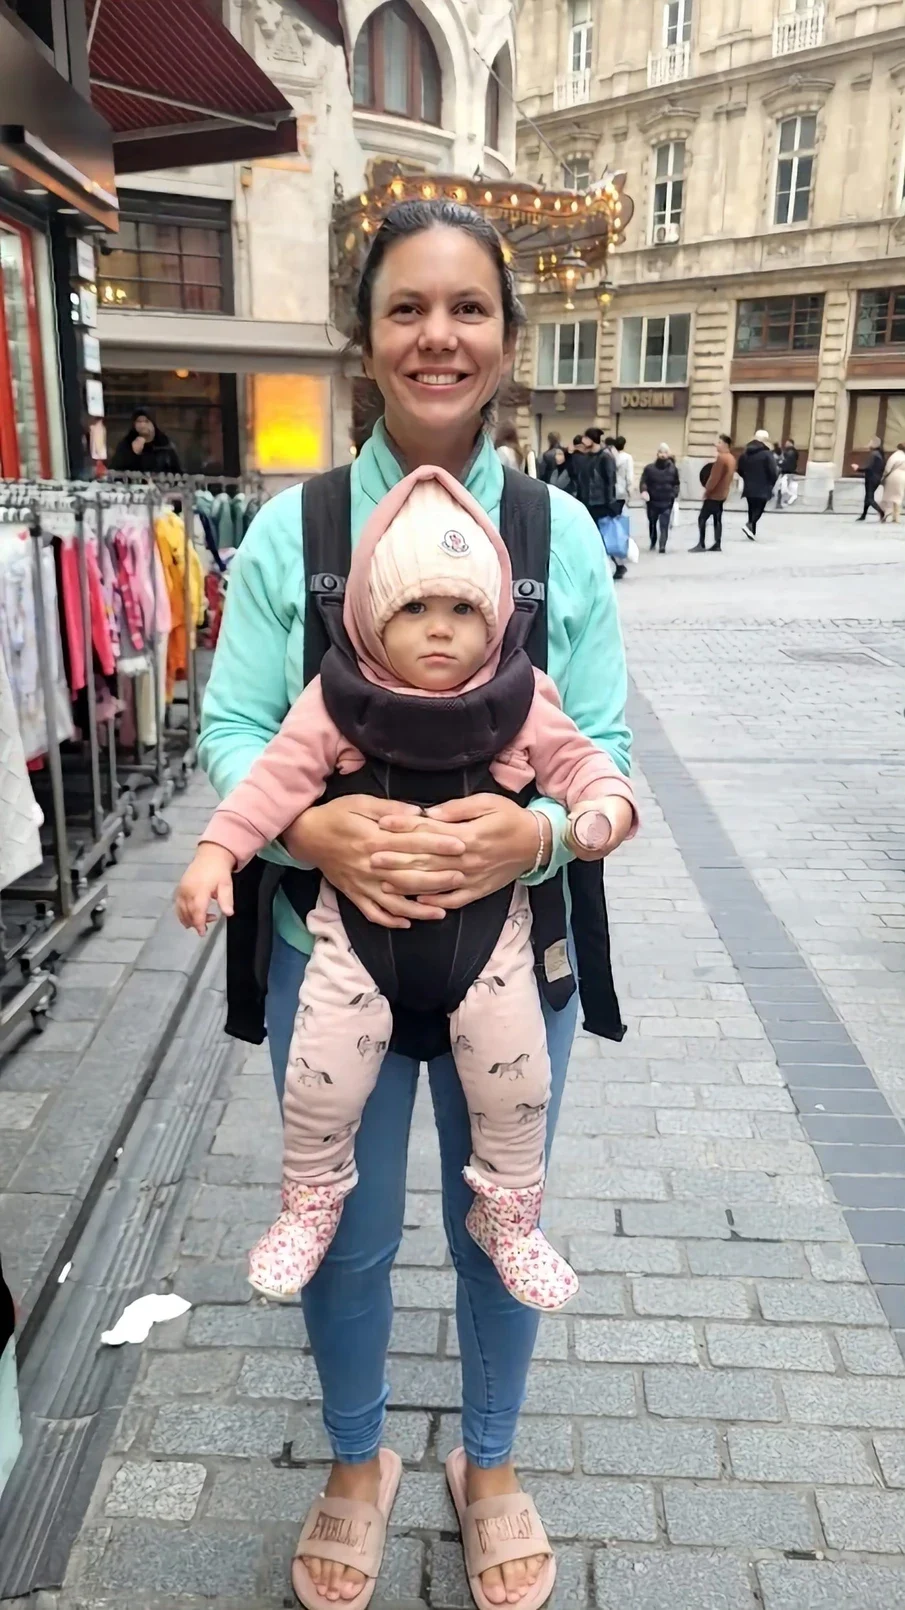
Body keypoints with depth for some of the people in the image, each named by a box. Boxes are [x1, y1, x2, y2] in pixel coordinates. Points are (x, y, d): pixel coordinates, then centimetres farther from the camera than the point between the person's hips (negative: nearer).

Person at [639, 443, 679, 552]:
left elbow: (676, 484, 11)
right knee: (652, 523, 16)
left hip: (667, 502, 0)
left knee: (664, 525, -9)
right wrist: (644, 491, -26)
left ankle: (662, 546, -10)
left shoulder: (673, 469, 2)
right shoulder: (649, 468, -5)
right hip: (652, 501, 0)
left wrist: (674, 494, -5)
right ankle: (653, 543, 37)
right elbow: (643, 481, -7)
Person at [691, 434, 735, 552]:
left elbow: (714, 477, -20)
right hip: (722, 494, 10)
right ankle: (717, 545, 8)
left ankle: (701, 544, -10)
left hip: (714, 494, -10)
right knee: (717, 519, 10)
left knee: (702, 518, -7)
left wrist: (707, 490, -12)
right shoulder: (731, 458, 12)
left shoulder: (721, 458, -18)